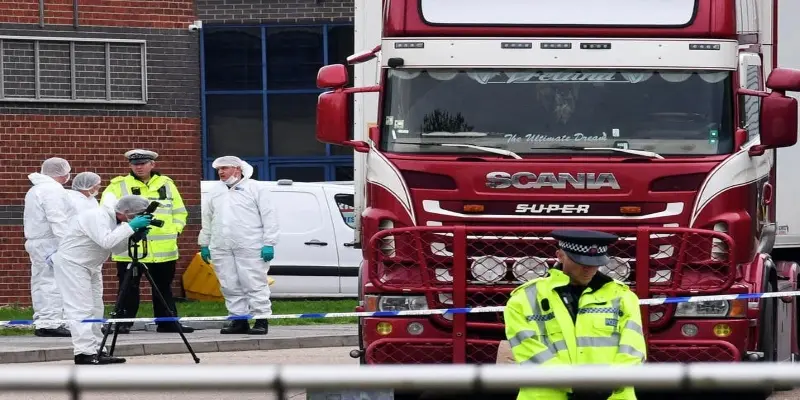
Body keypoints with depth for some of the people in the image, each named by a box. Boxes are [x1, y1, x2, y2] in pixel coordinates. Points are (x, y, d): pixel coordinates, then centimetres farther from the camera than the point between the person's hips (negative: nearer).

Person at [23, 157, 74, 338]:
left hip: (35, 241, 10)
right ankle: (51, 323, -17)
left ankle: (41, 322, 8)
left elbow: (28, 219, 23)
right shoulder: (53, 190, -12)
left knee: (41, 282, 9)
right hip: (50, 243, -10)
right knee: (54, 282, -12)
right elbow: (57, 219, -21)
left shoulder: (34, 190, 21)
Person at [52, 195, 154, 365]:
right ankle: (84, 352, -17)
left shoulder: (114, 219, 4)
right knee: (81, 308, -13)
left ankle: (97, 350, 10)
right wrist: (130, 227, -33)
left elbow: (116, 247, 6)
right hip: (71, 263, -10)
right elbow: (106, 241, -37)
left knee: (95, 308, 8)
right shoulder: (97, 216, -24)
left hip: (91, 265, 10)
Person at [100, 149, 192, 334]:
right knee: (129, 288, -4)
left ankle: (168, 322, 18)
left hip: (164, 248, 4)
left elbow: (179, 211, 19)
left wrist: (174, 229, 4)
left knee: (164, 287, 11)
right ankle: (124, 322, 3)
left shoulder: (166, 184, 13)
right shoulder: (119, 186, 1)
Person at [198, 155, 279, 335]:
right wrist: (204, 244, 16)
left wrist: (268, 243, -9)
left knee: (255, 285, -7)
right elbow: (207, 219, 22)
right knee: (230, 287, 4)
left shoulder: (255, 188, 3)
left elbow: (268, 217, -2)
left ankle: (261, 320, -4)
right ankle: (238, 320, 9)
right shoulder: (214, 191, 18)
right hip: (221, 249, 5)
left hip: (250, 247, -5)